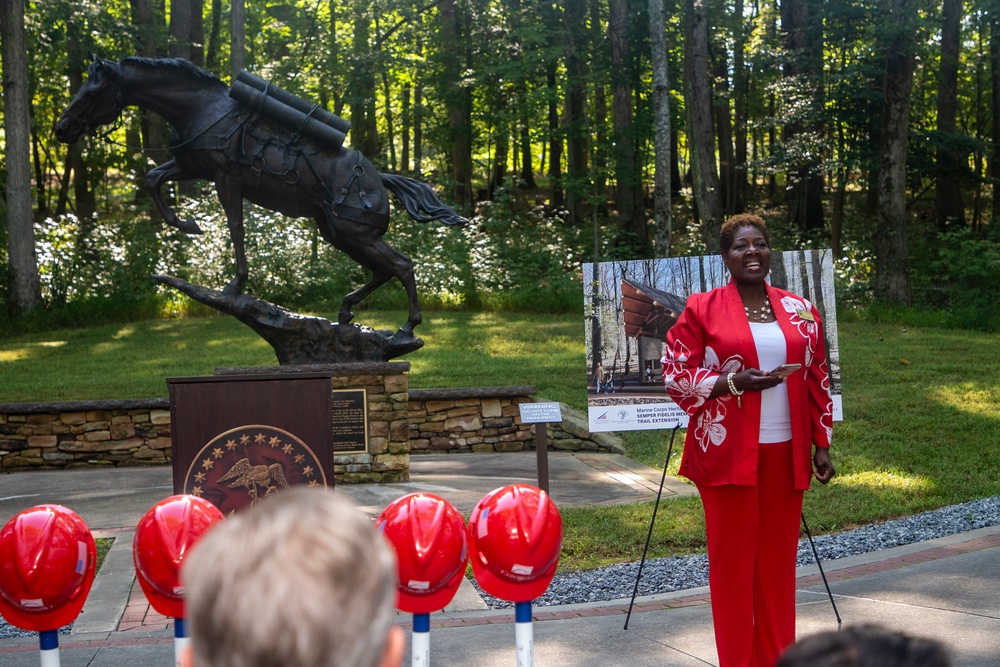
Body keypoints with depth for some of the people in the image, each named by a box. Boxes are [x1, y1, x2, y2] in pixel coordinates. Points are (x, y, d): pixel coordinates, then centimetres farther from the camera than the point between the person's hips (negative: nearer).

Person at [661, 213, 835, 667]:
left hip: (785, 453, 3)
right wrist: (734, 382, -16)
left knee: (779, 560, 9)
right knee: (733, 560, 2)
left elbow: (818, 382, 13)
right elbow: (676, 376, -4)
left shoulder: (799, 310, 9)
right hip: (728, 453, -3)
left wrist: (822, 444, 9)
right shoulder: (701, 309, -2)